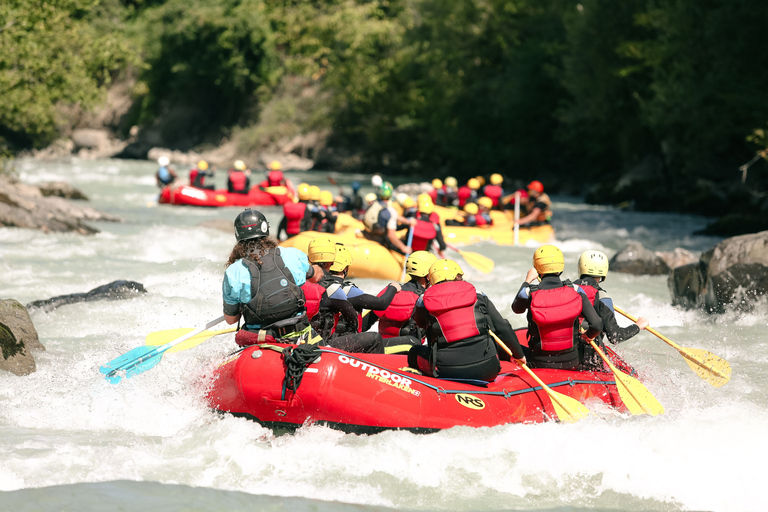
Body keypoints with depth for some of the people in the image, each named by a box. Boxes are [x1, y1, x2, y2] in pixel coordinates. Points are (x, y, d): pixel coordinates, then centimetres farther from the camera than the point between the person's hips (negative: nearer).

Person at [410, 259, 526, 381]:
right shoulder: (478, 296, 5)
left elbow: (420, 323, 26)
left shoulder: (425, 301, 3)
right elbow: (503, 328, 9)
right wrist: (519, 355, 22)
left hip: (447, 372, -1)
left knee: (414, 353, 24)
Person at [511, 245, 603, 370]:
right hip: (570, 363, 5)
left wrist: (527, 281, 20)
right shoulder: (575, 290, -12)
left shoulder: (529, 292, -14)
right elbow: (597, 325, -14)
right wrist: (589, 336, 8)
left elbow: (516, 309, 10)